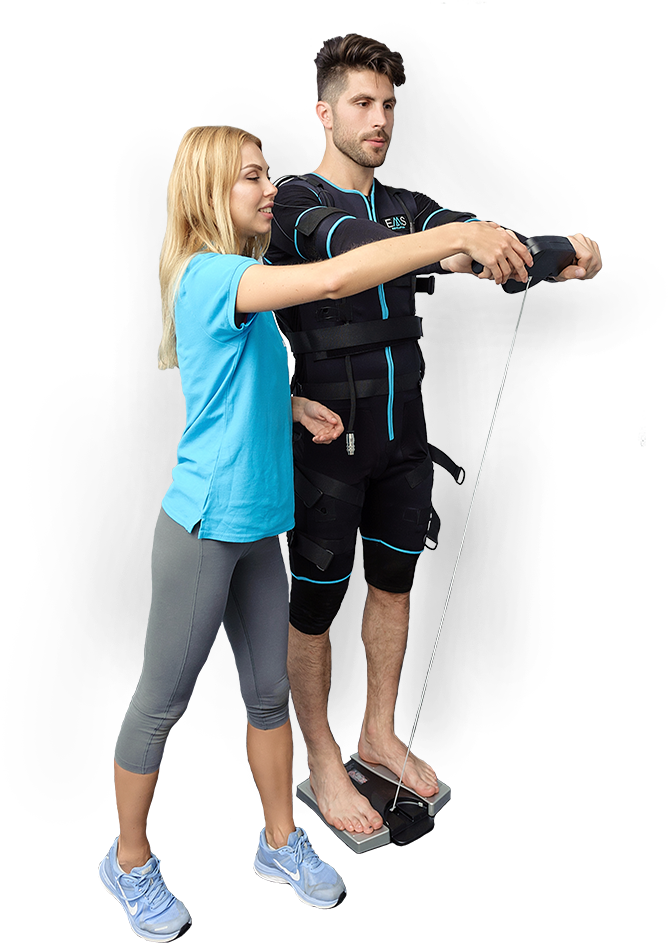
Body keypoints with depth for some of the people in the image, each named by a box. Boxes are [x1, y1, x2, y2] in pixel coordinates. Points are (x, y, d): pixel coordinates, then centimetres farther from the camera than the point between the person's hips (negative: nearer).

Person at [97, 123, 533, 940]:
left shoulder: (240, 288, 9)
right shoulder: (208, 276, -20)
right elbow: (332, 278, -34)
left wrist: (295, 405, 5)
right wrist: (456, 236, -32)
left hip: (259, 524, 9)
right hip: (204, 527, -8)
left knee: (270, 691, 18)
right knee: (162, 701, 8)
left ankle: (281, 842, 36)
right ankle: (130, 862, 27)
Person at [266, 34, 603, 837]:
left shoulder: (406, 206, 8)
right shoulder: (293, 203, -9)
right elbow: (343, 240, -32)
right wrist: (443, 247, -51)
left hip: (402, 438, 6)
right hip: (327, 441, -6)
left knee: (393, 582, 17)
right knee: (315, 606, 5)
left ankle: (379, 734, 36)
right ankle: (322, 758, 24)